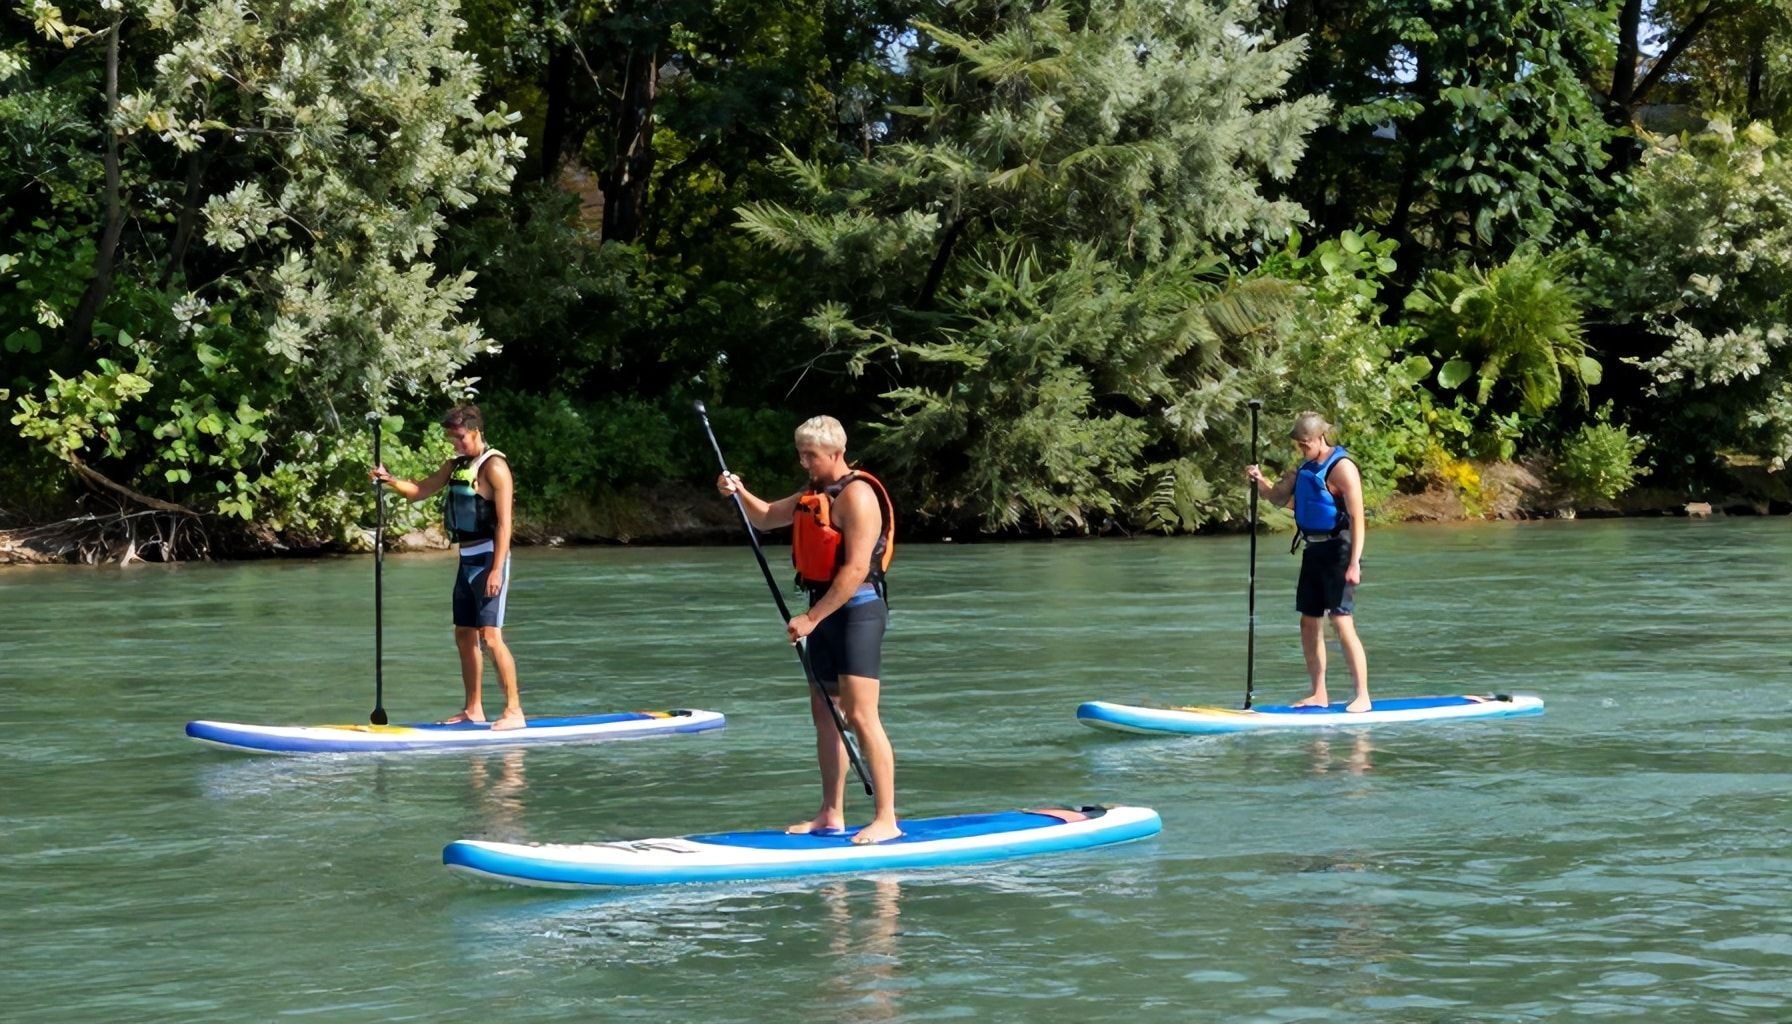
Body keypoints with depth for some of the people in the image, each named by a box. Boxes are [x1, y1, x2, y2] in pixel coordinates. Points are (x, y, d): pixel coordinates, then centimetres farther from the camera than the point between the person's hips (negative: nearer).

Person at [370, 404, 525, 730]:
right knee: (464, 636, 11)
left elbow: (504, 523, -16)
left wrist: (496, 570, -21)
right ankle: (473, 710, 19)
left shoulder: (494, 466, -12)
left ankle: (514, 711, -12)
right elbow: (420, 490, 20)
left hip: (488, 559, -9)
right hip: (467, 559, 9)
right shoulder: (456, 465, 13)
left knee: (490, 636, -13)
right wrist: (389, 480, 0)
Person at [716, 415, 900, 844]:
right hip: (826, 611, 10)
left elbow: (856, 570, -22)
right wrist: (739, 492, 6)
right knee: (823, 713, 10)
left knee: (860, 715, -14)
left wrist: (811, 618, -21)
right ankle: (831, 814, 16)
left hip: (857, 611, -10)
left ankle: (887, 820, -14)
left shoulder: (857, 496, -15)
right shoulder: (815, 494, 15)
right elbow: (766, 517, 28)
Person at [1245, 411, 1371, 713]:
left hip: (1337, 550, -9)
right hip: (1313, 550, 9)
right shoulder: (1306, 467, 13)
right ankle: (1319, 695, 17)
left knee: (1343, 623, -13)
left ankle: (1362, 696, -10)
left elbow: (1357, 518, -18)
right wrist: (1261, 481, -1)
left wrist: (1354, 563, -23)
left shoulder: (1341, 468, -13)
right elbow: (1279, 498, 20)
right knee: (1309, 623, 9)